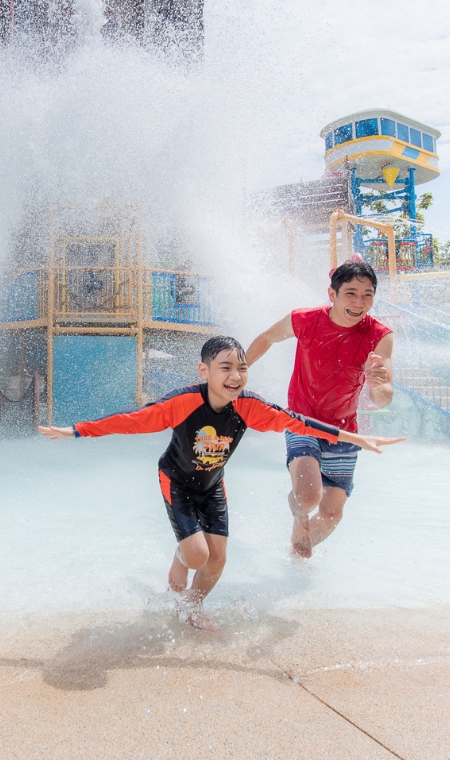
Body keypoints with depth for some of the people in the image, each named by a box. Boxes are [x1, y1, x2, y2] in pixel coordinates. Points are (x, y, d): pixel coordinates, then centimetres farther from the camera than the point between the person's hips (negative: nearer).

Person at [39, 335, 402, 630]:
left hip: (213, 486, 4)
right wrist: (76, 431, -29)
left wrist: (356, 438, -17)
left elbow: (294, 421, -18)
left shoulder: (249, 406, -22)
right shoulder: (184, 402, -33)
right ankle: (176, 573, 25)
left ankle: (194, 606, 32)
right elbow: (133, 419, -29)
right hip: (178, 482, -4)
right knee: (197, 553, -13)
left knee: (218, 558, 2)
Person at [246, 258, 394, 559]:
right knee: (308, 496, -26)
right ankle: (298, 518, 12)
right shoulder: (304, 320, -15)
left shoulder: (380, 336, -15)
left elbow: (384, 399, -22)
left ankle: (300, 552, 39)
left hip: (342, 431, 2)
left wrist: (378, 385, -46)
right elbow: (266, 339, 6)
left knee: (332, 514, 6)